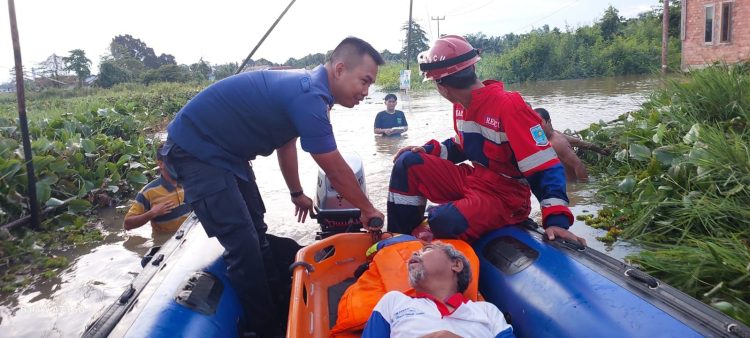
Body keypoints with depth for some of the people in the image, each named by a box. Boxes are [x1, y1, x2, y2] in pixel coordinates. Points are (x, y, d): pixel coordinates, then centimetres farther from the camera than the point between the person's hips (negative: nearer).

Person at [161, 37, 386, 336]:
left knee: (257, 234, 14)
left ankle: (278, 311, 26)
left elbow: (286, 142, 18)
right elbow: (336, 172, -20)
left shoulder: (306, 87, 2)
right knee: (243, 244, -11)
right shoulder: (308, 97, -29)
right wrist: (368, 210, -4)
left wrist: (297, 194, 29)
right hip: (195, 149, -10)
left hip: (226, 151, 10)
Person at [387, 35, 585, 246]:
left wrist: (556, 219, -33)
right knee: (408, 163, -3)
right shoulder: (461, 105, 3)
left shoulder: (509, 106, -23)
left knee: (445, 221, -36)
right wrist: (428, 150, 3)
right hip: (471, 179, 8)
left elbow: (544, 167, -24)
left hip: (505, 196, -8)